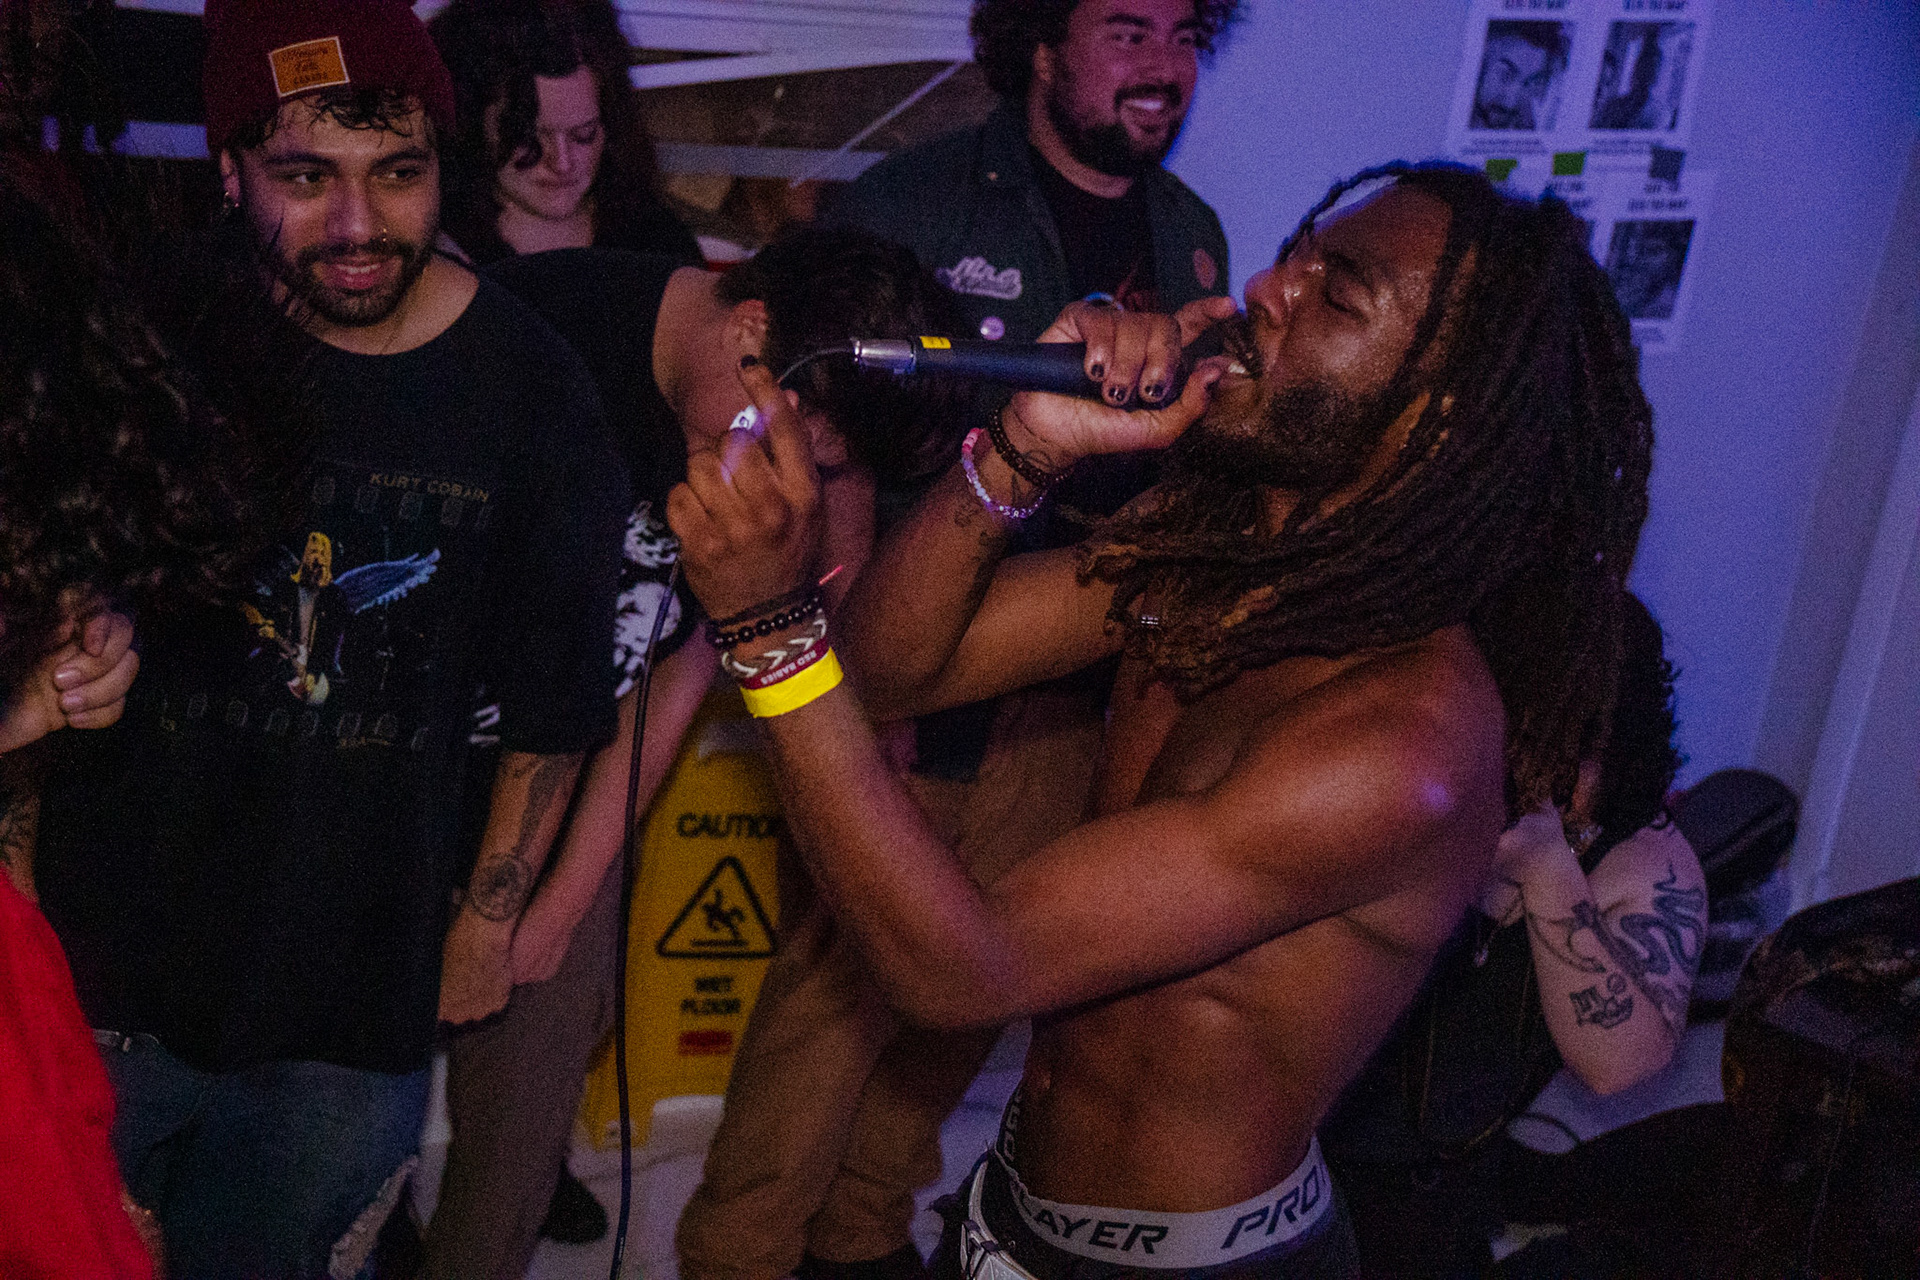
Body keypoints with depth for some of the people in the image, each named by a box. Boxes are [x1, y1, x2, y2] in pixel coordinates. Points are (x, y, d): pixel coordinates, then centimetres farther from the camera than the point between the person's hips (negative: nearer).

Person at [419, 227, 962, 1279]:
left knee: (526, 1096, 9)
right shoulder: (545, 320, -21)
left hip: (571, 787, 4)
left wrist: (561, 905, 0)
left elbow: (684, 670, 0)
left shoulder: (796, 436, -6)